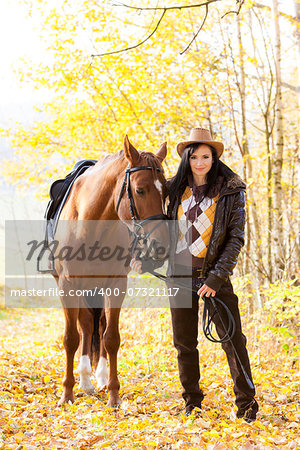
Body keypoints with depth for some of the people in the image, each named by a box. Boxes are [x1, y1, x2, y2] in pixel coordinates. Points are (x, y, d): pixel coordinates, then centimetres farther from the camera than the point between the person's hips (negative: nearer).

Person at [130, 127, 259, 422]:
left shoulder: (231, 191, -4)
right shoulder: (176, 189, 7)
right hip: (180, 274, 4)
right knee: (184, 342, 10)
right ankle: (192, 401, 23)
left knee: (232, 339, -6)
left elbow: (236, 238, -8)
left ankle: (246, 403, 3)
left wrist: (216, 278, -16)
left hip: (214, 275, -3)